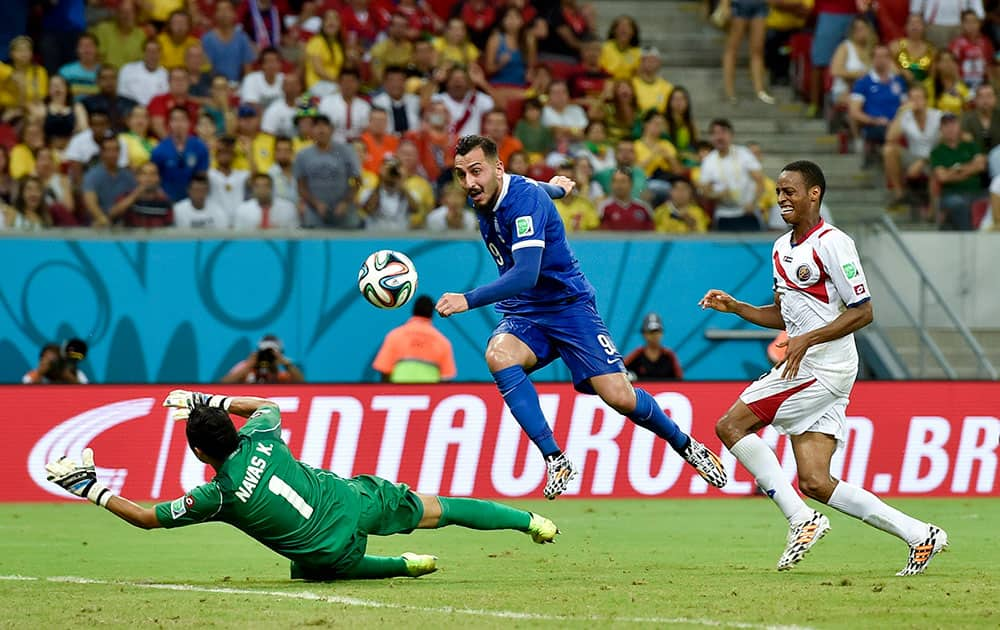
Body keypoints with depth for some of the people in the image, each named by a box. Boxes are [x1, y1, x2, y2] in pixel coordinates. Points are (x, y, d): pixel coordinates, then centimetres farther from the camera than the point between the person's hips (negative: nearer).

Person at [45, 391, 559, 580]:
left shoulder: (216, 497, -17)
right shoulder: (260, 439, -6)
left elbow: (146, 517, -9)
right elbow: (269, 406, 21)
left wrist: (92, 490, -3)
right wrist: (212, 400, 18)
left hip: (331, 554, -4)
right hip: (358, 499, 4)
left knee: (320, 569, 31)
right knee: (434, 510, 18)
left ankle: (402, 567, 18)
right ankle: (529, 521, 17)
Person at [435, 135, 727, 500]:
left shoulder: (525, 198, -25)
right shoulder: (482, 197, -1)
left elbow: (526, 275, -36)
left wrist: (469, 301, -45)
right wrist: (553, 187, 47)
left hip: (568, 304, -6)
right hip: (522, 313, 6)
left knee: (619, 397, -14)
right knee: (498, 356, -29)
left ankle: (685, 445, 17)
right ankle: (555, 460, -26)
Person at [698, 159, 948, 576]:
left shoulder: (832, 244, -11)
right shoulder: (782, 248, 17)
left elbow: (862, 312, -14)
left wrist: (807, 339, -20)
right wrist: (734, 307, 12)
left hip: (826, 367, -9)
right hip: (803, 367, 9)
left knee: (731, 426, -11)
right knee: (814, 483, 0)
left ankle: (801, 519, -11)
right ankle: (919, 535, 4)